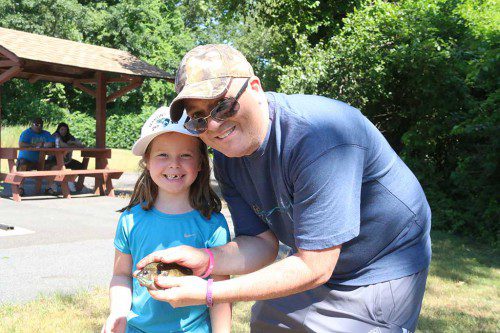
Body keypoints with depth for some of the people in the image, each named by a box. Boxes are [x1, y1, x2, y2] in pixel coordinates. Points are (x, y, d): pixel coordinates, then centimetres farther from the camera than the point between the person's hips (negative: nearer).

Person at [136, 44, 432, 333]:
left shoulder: (317, 137, -34)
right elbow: (262, 244, -6)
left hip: (376, 276, -6)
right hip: (311, 259, 7)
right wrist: (205, 259, -26)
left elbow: (314, 269, -32)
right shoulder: (227, 156, -9)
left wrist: (207, 294, -32)